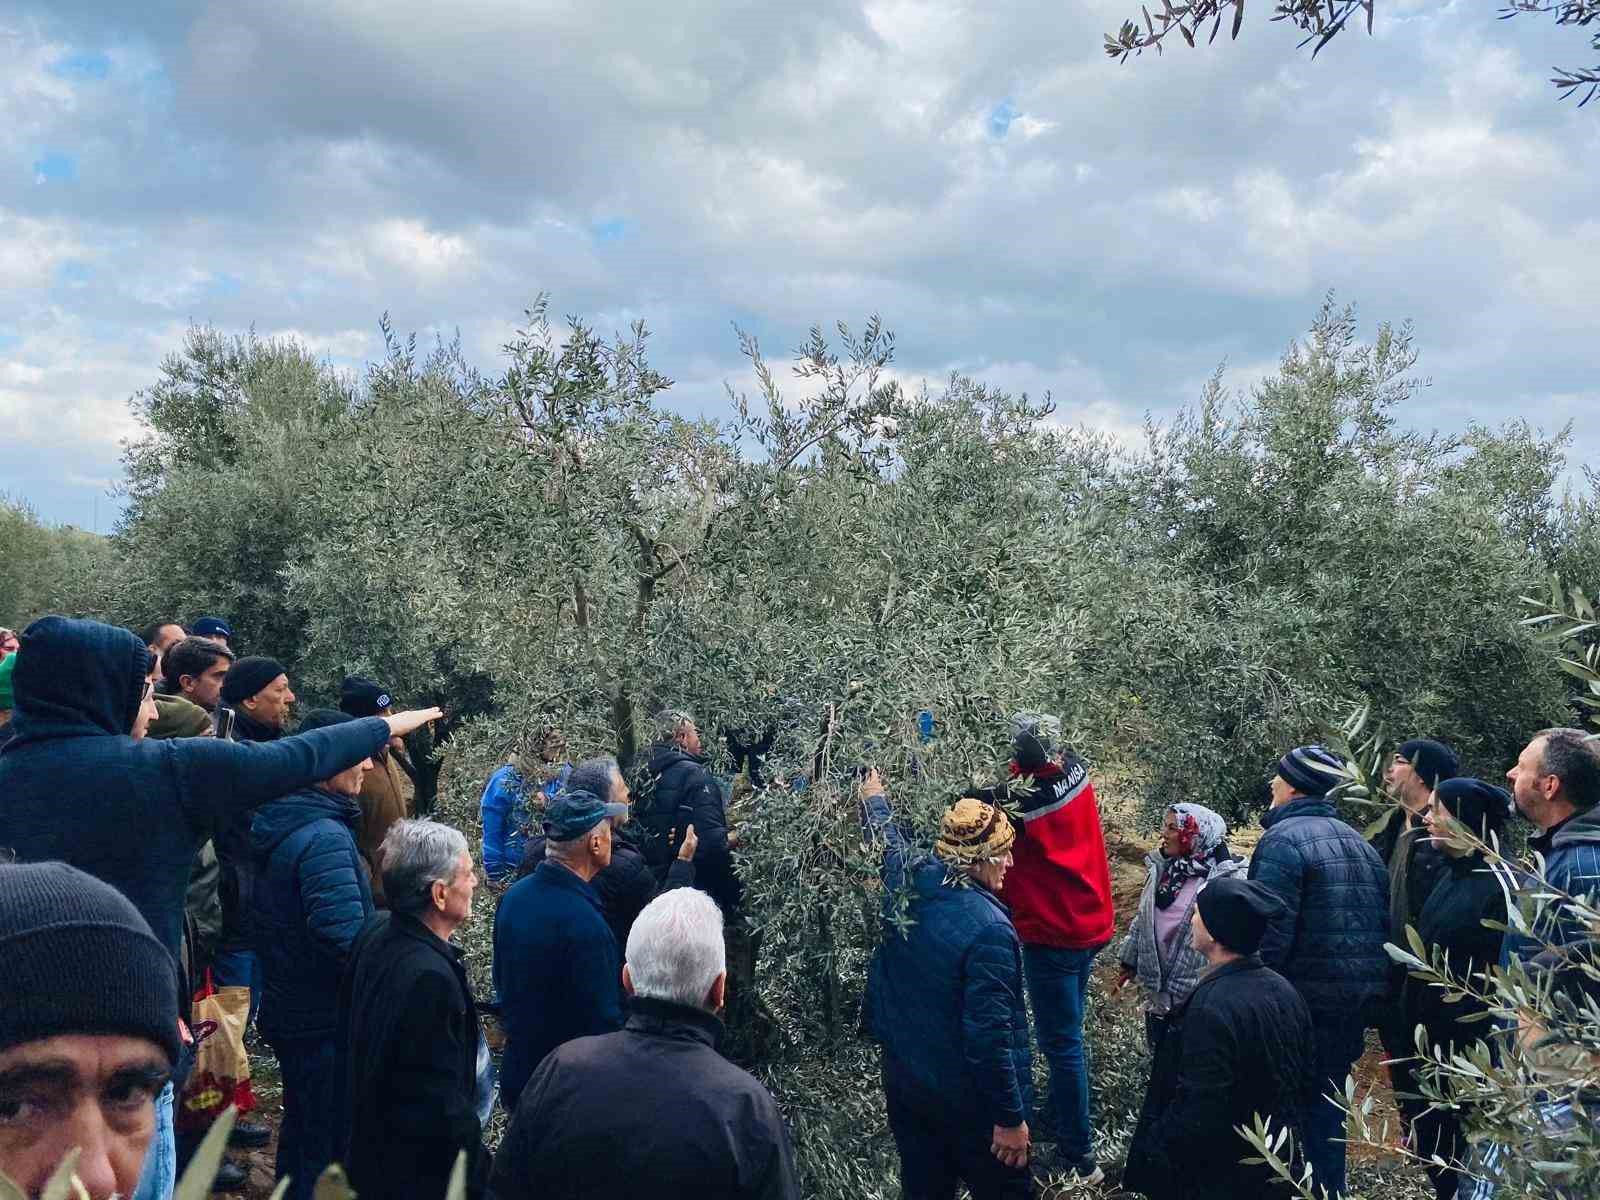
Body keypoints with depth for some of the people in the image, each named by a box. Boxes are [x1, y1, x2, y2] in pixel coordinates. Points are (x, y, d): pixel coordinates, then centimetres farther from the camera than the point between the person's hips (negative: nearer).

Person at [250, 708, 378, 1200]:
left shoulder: (276, 822, 4)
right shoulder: (325, 836, -25)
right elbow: (346, 937, -32)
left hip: (288, 1008, 9)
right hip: (325, 1018, -9)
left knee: (301, 1126, 25)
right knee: (327, 1142, 4)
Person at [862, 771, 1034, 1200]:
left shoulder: (910, 883, -7)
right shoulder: (988, 928, -27)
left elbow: (890, 844, 17)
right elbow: (988, 1033, -27)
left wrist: (874, 800, 38)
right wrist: (1010, 1116, -17)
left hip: (904, 1079, 7)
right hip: (967, 1099, -7)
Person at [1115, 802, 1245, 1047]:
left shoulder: (1227, 878, -16)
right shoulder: (1160, 867, 4)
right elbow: (1143, 919, 14)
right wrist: (1130, 963, 17)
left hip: (1197, 990, -6)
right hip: (1158, 984, 6)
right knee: (1157, 1046, 18)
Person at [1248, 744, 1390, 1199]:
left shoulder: (1284, 840, -15)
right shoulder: (1359, 842, 11)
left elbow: (1270, 935, -22)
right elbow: (1384, 921, 14)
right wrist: (1370, 985, 20)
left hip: (1305, 1001, -8)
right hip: (1359, 1001, 8)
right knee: (1328, 1099, 20)